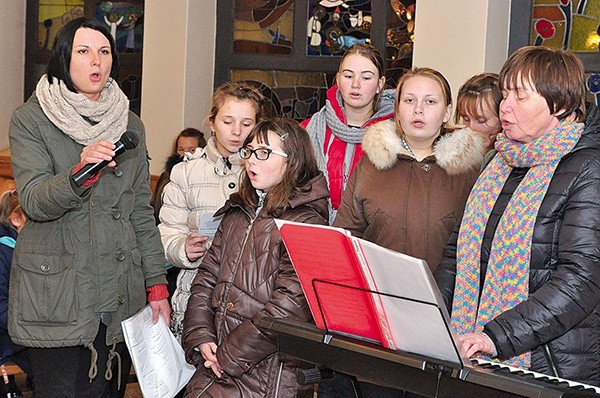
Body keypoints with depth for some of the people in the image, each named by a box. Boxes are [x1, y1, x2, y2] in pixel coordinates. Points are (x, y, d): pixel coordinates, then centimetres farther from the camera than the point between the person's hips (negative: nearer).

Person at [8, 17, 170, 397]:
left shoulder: (130, 125, 12)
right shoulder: (31, 119, -1)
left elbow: (141, 212, 13)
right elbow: (34, 200, -14)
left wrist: (157, 284, 8)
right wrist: (80, 173, -33)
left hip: (121, 295, 4)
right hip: (55, 296, -4)